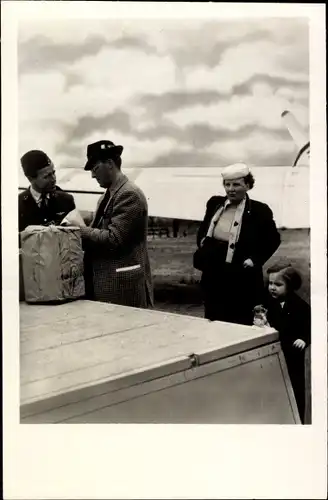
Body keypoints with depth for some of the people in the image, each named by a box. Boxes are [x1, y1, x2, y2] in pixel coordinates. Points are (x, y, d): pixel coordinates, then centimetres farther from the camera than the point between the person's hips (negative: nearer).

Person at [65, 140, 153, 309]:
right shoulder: (106, 197, 16)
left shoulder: (129, 194, -14)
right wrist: (80, 228, 2)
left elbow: (113, 239, -21)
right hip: (104, 282, 9)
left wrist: (79, 227, -13)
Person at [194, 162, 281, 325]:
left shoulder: (259, 211, -9)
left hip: (241, 282, -4)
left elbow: (273, 240, 0)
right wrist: (202, 243, 2)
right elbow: (203, 230, 20)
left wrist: (255, 260, -9)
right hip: (212, 278, 5)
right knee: (212, 322, 14)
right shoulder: (214, 204, 4)